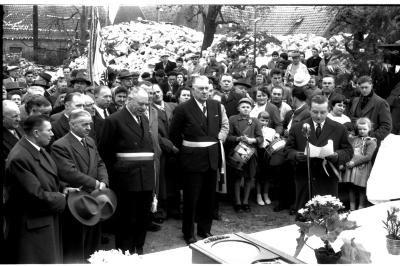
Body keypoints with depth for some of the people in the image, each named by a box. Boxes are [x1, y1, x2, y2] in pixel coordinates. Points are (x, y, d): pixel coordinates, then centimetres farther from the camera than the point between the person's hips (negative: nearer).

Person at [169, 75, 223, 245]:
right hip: (192, 159, -5)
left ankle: (205, 229, 30)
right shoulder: (183, 109, -10)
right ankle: (188, 233, 18)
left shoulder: (216, 106, 4)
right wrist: (184, 148, 0)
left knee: (209, 197, 14)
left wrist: (215, 141, 11)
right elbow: (173, 133, -2)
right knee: (191, 198, 3)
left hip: (212, 158, 5)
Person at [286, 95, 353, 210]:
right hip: (304, 181, 1)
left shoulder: (339, 129, 4)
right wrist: (296, 155, -15)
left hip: (328, 182, -1)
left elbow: (348, 151, 5)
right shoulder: (297, 128, 5)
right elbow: (288, 149, 7)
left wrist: (337, 156, -16)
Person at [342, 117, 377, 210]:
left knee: (362, 189, 1)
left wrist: (354, 162, -14)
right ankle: (352, 208, 16)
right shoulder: (353, 139, 12)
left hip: (363, 168, -4)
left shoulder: (371, 142, -1)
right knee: (352, 187, 7)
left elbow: (368, 157, -10)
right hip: (351, 166, 4)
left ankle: (361, 208, 11)